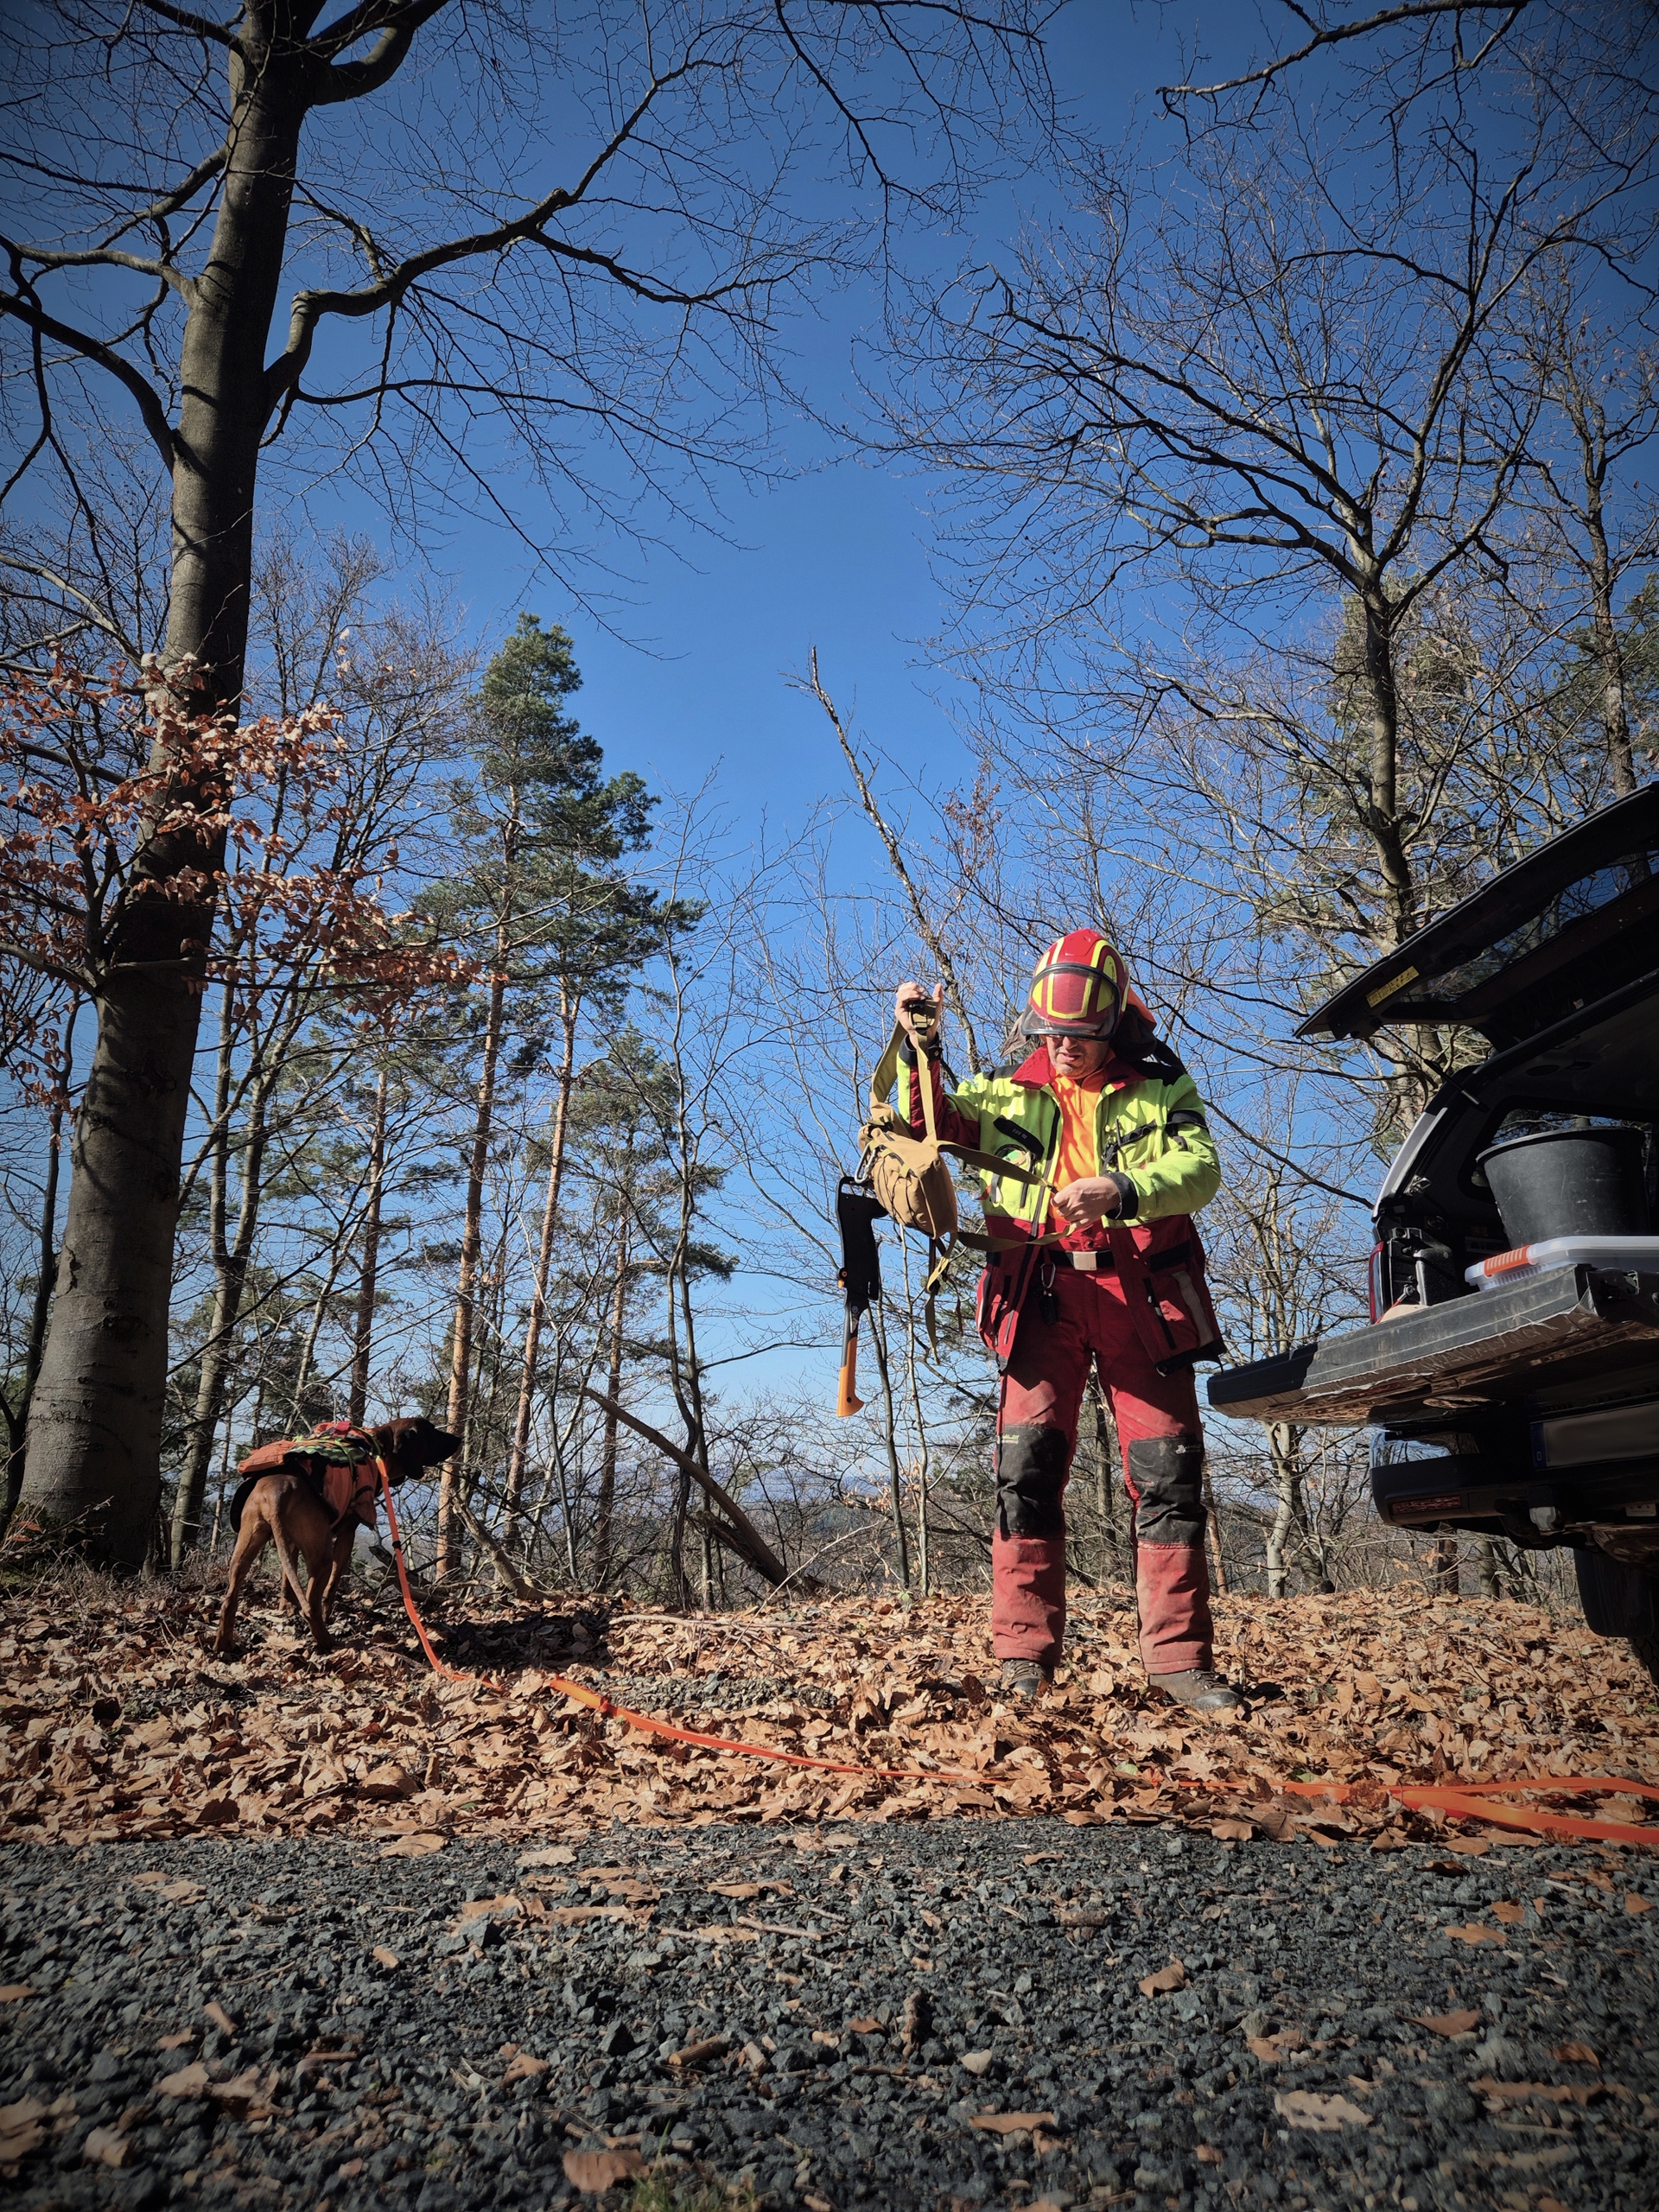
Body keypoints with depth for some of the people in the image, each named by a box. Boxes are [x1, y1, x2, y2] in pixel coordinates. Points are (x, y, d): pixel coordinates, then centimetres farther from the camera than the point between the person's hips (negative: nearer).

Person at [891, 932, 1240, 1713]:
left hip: (1139, 1295, 0)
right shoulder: (1009, 1090, 16)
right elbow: (928, 1127, 7)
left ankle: (1179, 1656, 7)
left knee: (1168, 1468, -1)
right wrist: (920, 1050, -8)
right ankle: (1024, 1652, -1)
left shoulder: (1159, 1087, 10)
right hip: (1042, 1296, 0)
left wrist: (1123, 1189, -24)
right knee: (1027, 1463, -8)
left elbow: (1199, 1168, -6)